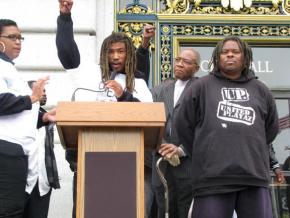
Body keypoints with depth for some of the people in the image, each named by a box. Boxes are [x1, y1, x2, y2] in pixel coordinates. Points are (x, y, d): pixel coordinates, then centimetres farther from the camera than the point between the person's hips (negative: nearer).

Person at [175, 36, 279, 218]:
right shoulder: (202, 86, 8)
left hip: (255, 175, 3)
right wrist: (203, 154, 9)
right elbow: (184, 123, 8)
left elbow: (271, 128, 24)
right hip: (213, 176, -3)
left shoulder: (260, 90, 17)